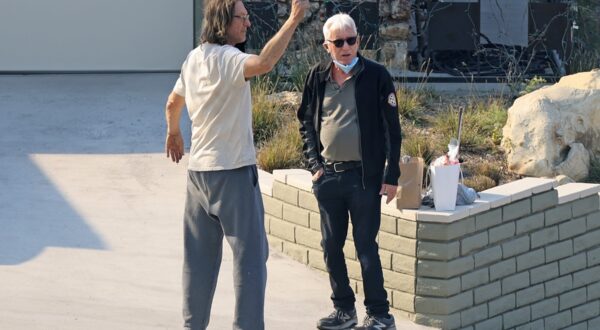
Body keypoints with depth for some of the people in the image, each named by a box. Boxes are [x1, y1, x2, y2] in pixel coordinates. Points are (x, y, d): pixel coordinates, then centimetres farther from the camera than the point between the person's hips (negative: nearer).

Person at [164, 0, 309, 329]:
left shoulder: (193, 58, 9)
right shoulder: (226, 59, -17)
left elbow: (173, 103, 24)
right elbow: (264, 62, -38)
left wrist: (173, 133, 42)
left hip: (198, 170, 8)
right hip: (233, 170, -8)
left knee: (199, 255, 13)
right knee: (250, 254, -4)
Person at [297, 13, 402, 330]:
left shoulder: (376, 76, -7)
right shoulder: (317, 77, 4)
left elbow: (392, 128, -5)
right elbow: (306, 123, 14)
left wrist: (391, 176, -8)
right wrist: (314, 164, 3)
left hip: (364, 176, -4)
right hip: (328, 176, 5)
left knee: (366, 246, -1)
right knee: (331, 246, 10)